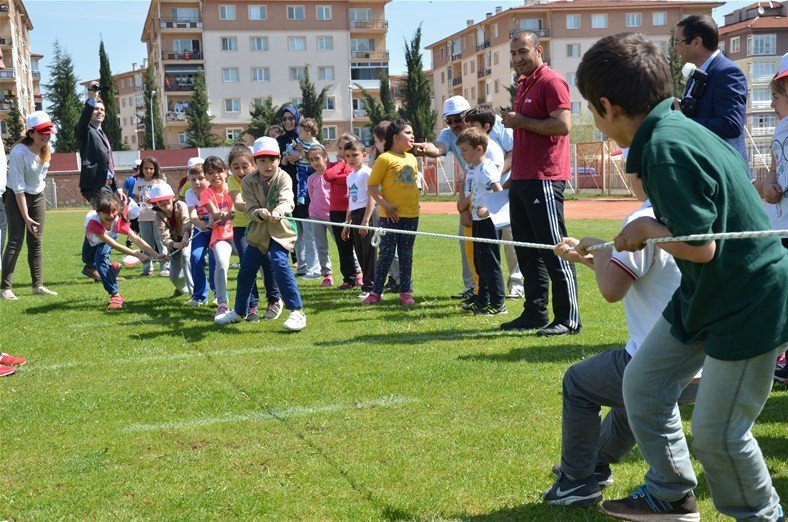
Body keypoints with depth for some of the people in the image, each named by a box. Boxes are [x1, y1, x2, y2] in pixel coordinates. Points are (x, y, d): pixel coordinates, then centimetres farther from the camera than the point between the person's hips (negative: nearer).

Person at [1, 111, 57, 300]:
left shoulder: (47, 150, -5)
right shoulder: (19, 152, -25)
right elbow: (18, 188, -24)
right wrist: (26, 217, -23)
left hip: (38, 196, 6)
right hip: (16, 198, -6)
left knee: (36, 242, 5)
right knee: (15, 241, -11)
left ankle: (38, 285, 10)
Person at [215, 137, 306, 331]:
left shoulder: (283, 178, -12)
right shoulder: (249, 181, -4)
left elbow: (287, 201, -29)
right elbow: (250, 209, -11)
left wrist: (279, 211, -51)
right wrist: (260, 213, -34)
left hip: (281, 229, -4)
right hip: (258, 230, 4)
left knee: (280, 263, -25)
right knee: (245, 271, 11)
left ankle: (297, 311, -20)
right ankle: (239, 311, 34)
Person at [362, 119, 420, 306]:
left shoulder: (412, 159, 12)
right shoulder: (385, 158, -7)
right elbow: (371, 186, -9)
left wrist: (416, 202, 14)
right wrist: (385, 205, -17)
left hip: (411, 215, 6)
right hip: (391, 215, -5)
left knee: (406, 255, 9)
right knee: (386, 254, -2)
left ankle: (405, 292, 15)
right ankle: (375, 292, 7)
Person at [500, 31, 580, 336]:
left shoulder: (551, 82, -8)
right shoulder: (522, 86, 20)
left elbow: (563, 125, -20)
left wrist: (521, 121, -13)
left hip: (544, 179, -10)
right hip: (520, 179, 10)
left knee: (554, 250, -7)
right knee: (527, 252, 12)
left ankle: (568, 319, -2)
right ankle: (534, 314, 19)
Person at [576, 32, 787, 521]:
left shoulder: (667, 148, -27)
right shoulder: (675, 128, 3)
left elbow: (701, 246, -29)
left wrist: (647, 229, -10)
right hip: (705, 293, 10)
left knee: (717, 431, 2)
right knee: (643, 384, 13)